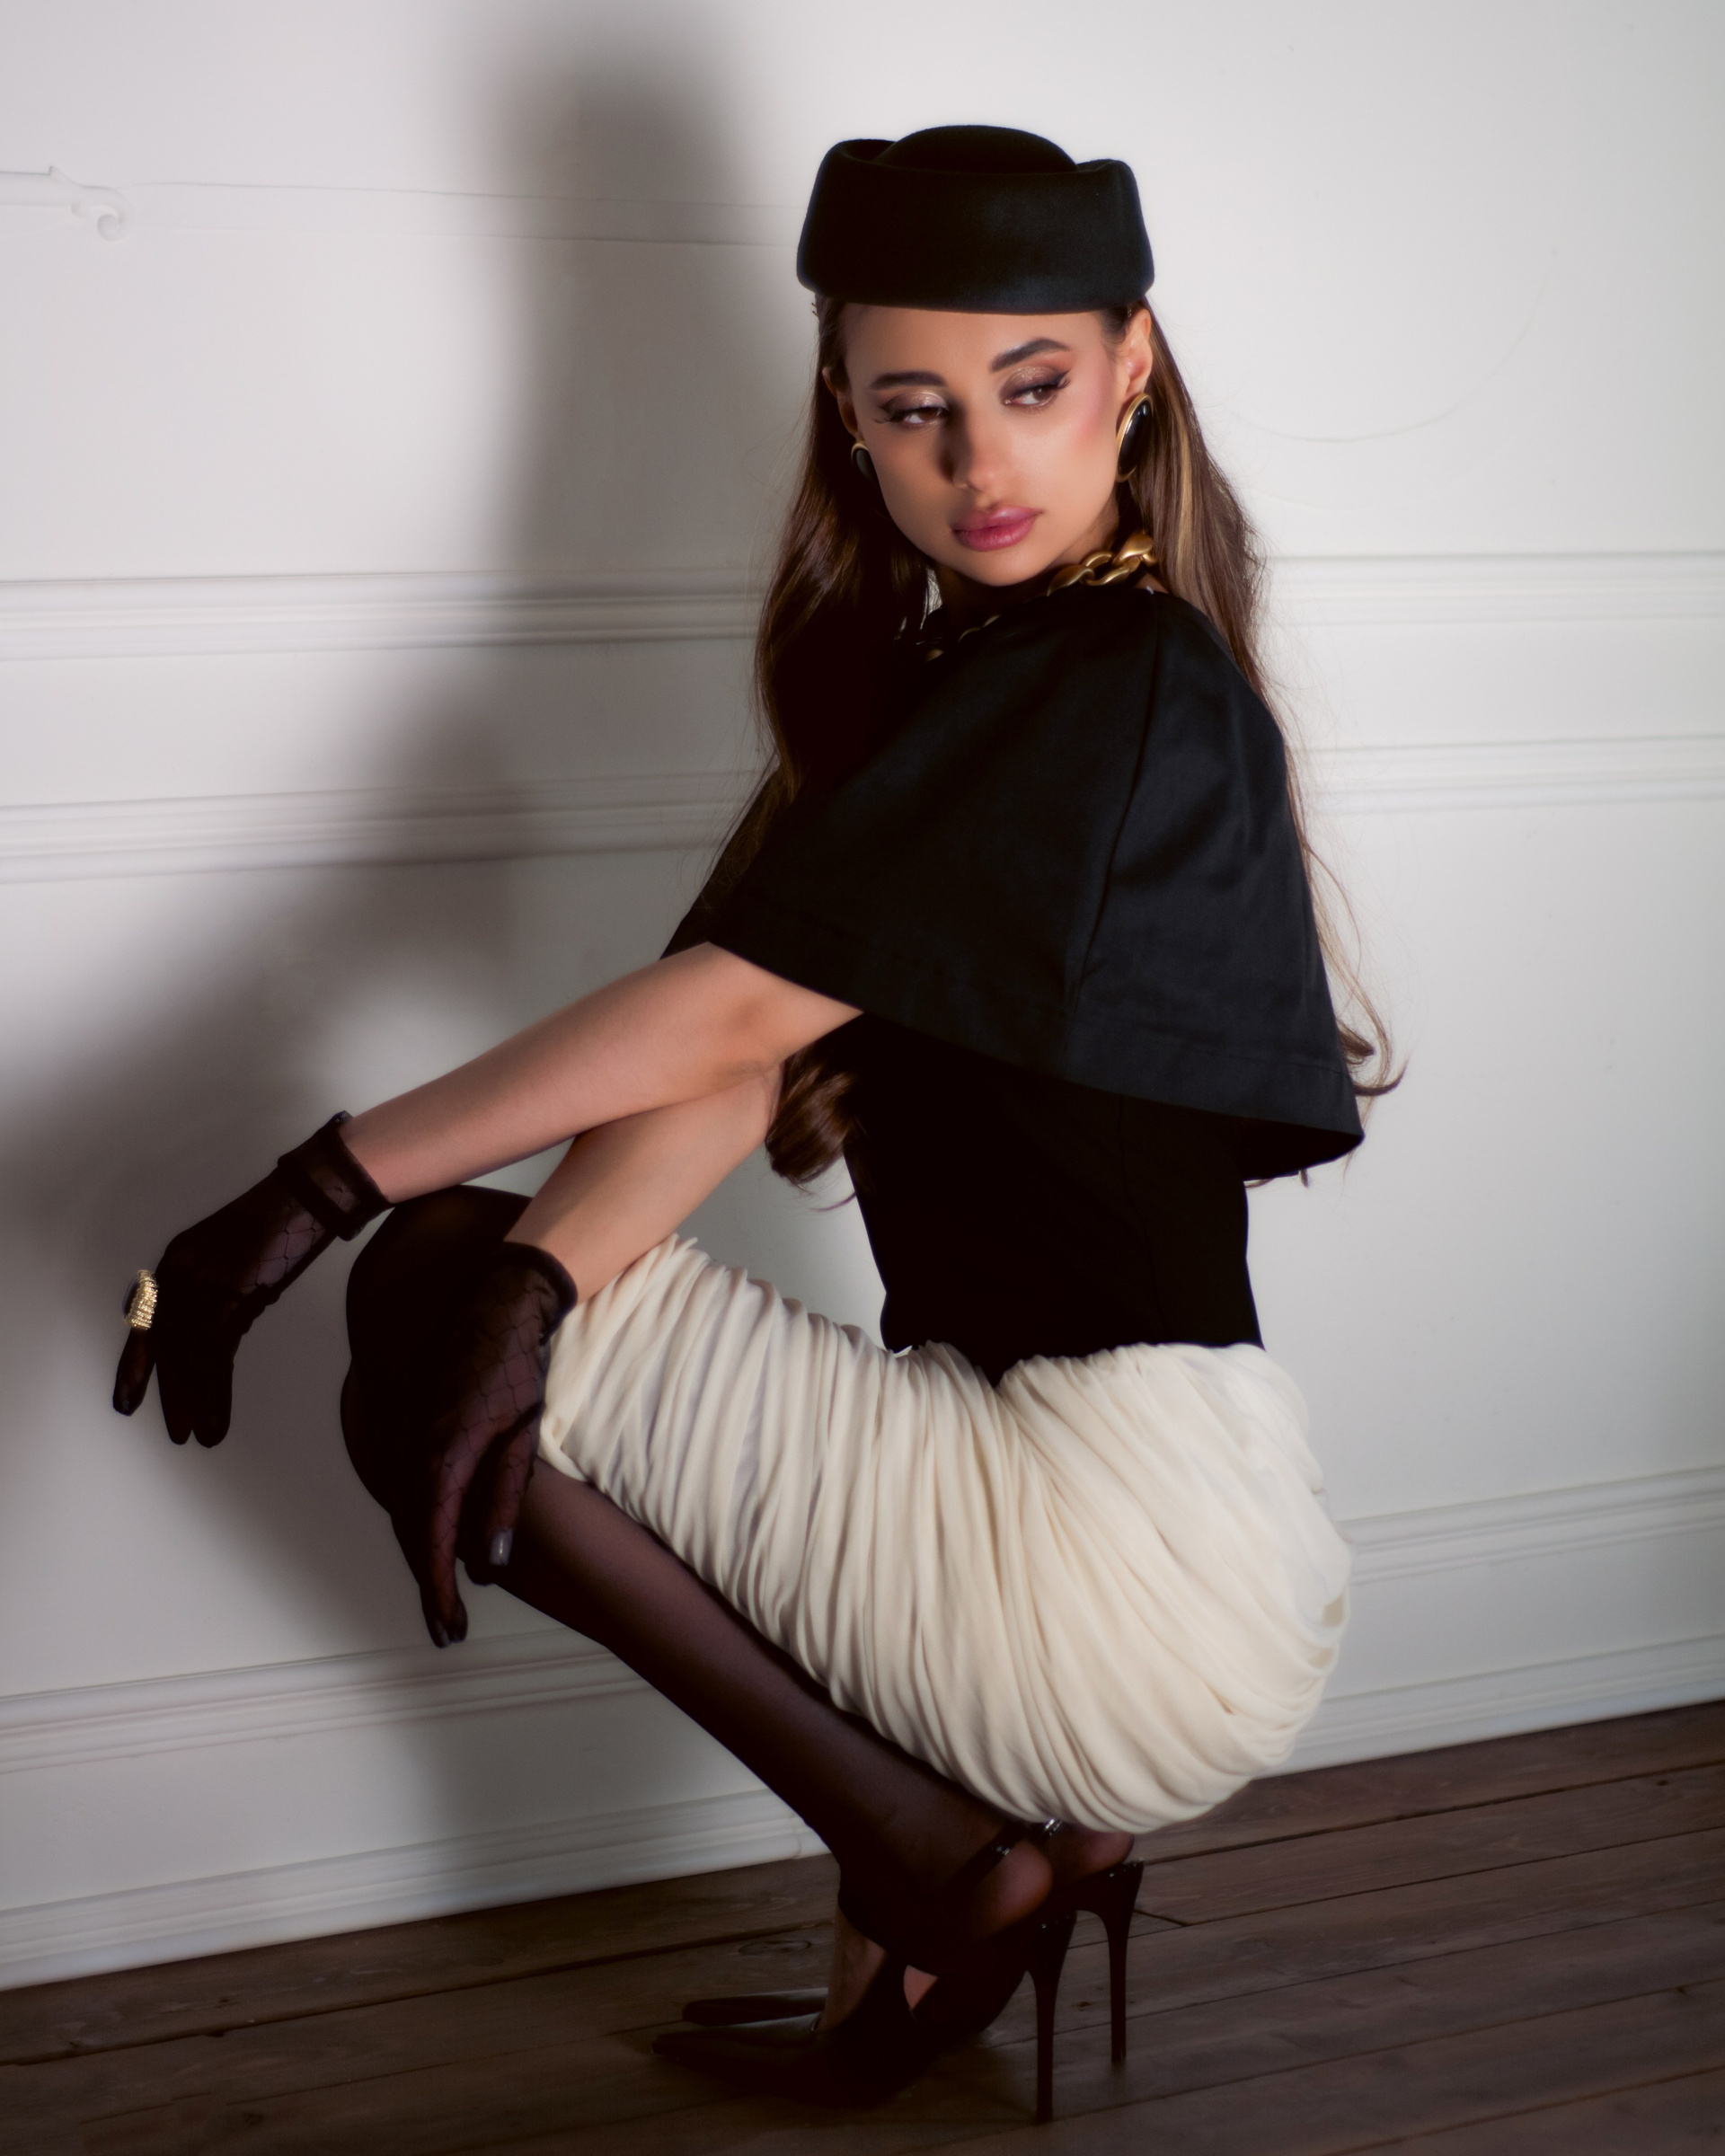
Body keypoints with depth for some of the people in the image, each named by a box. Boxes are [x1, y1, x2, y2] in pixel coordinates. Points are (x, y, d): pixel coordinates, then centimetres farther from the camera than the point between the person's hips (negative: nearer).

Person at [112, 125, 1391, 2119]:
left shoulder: (1112, 699, -14)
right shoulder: (942, 677, 14)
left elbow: (726, 1014, -17)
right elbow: (739, 1053, 1)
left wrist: (323, 1185, -10)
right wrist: (535, 1273, -17)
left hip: (1138, 1555, -10)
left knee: (424, 1300, -7)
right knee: (467, 1294, 24)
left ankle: (931, 1863, -3)